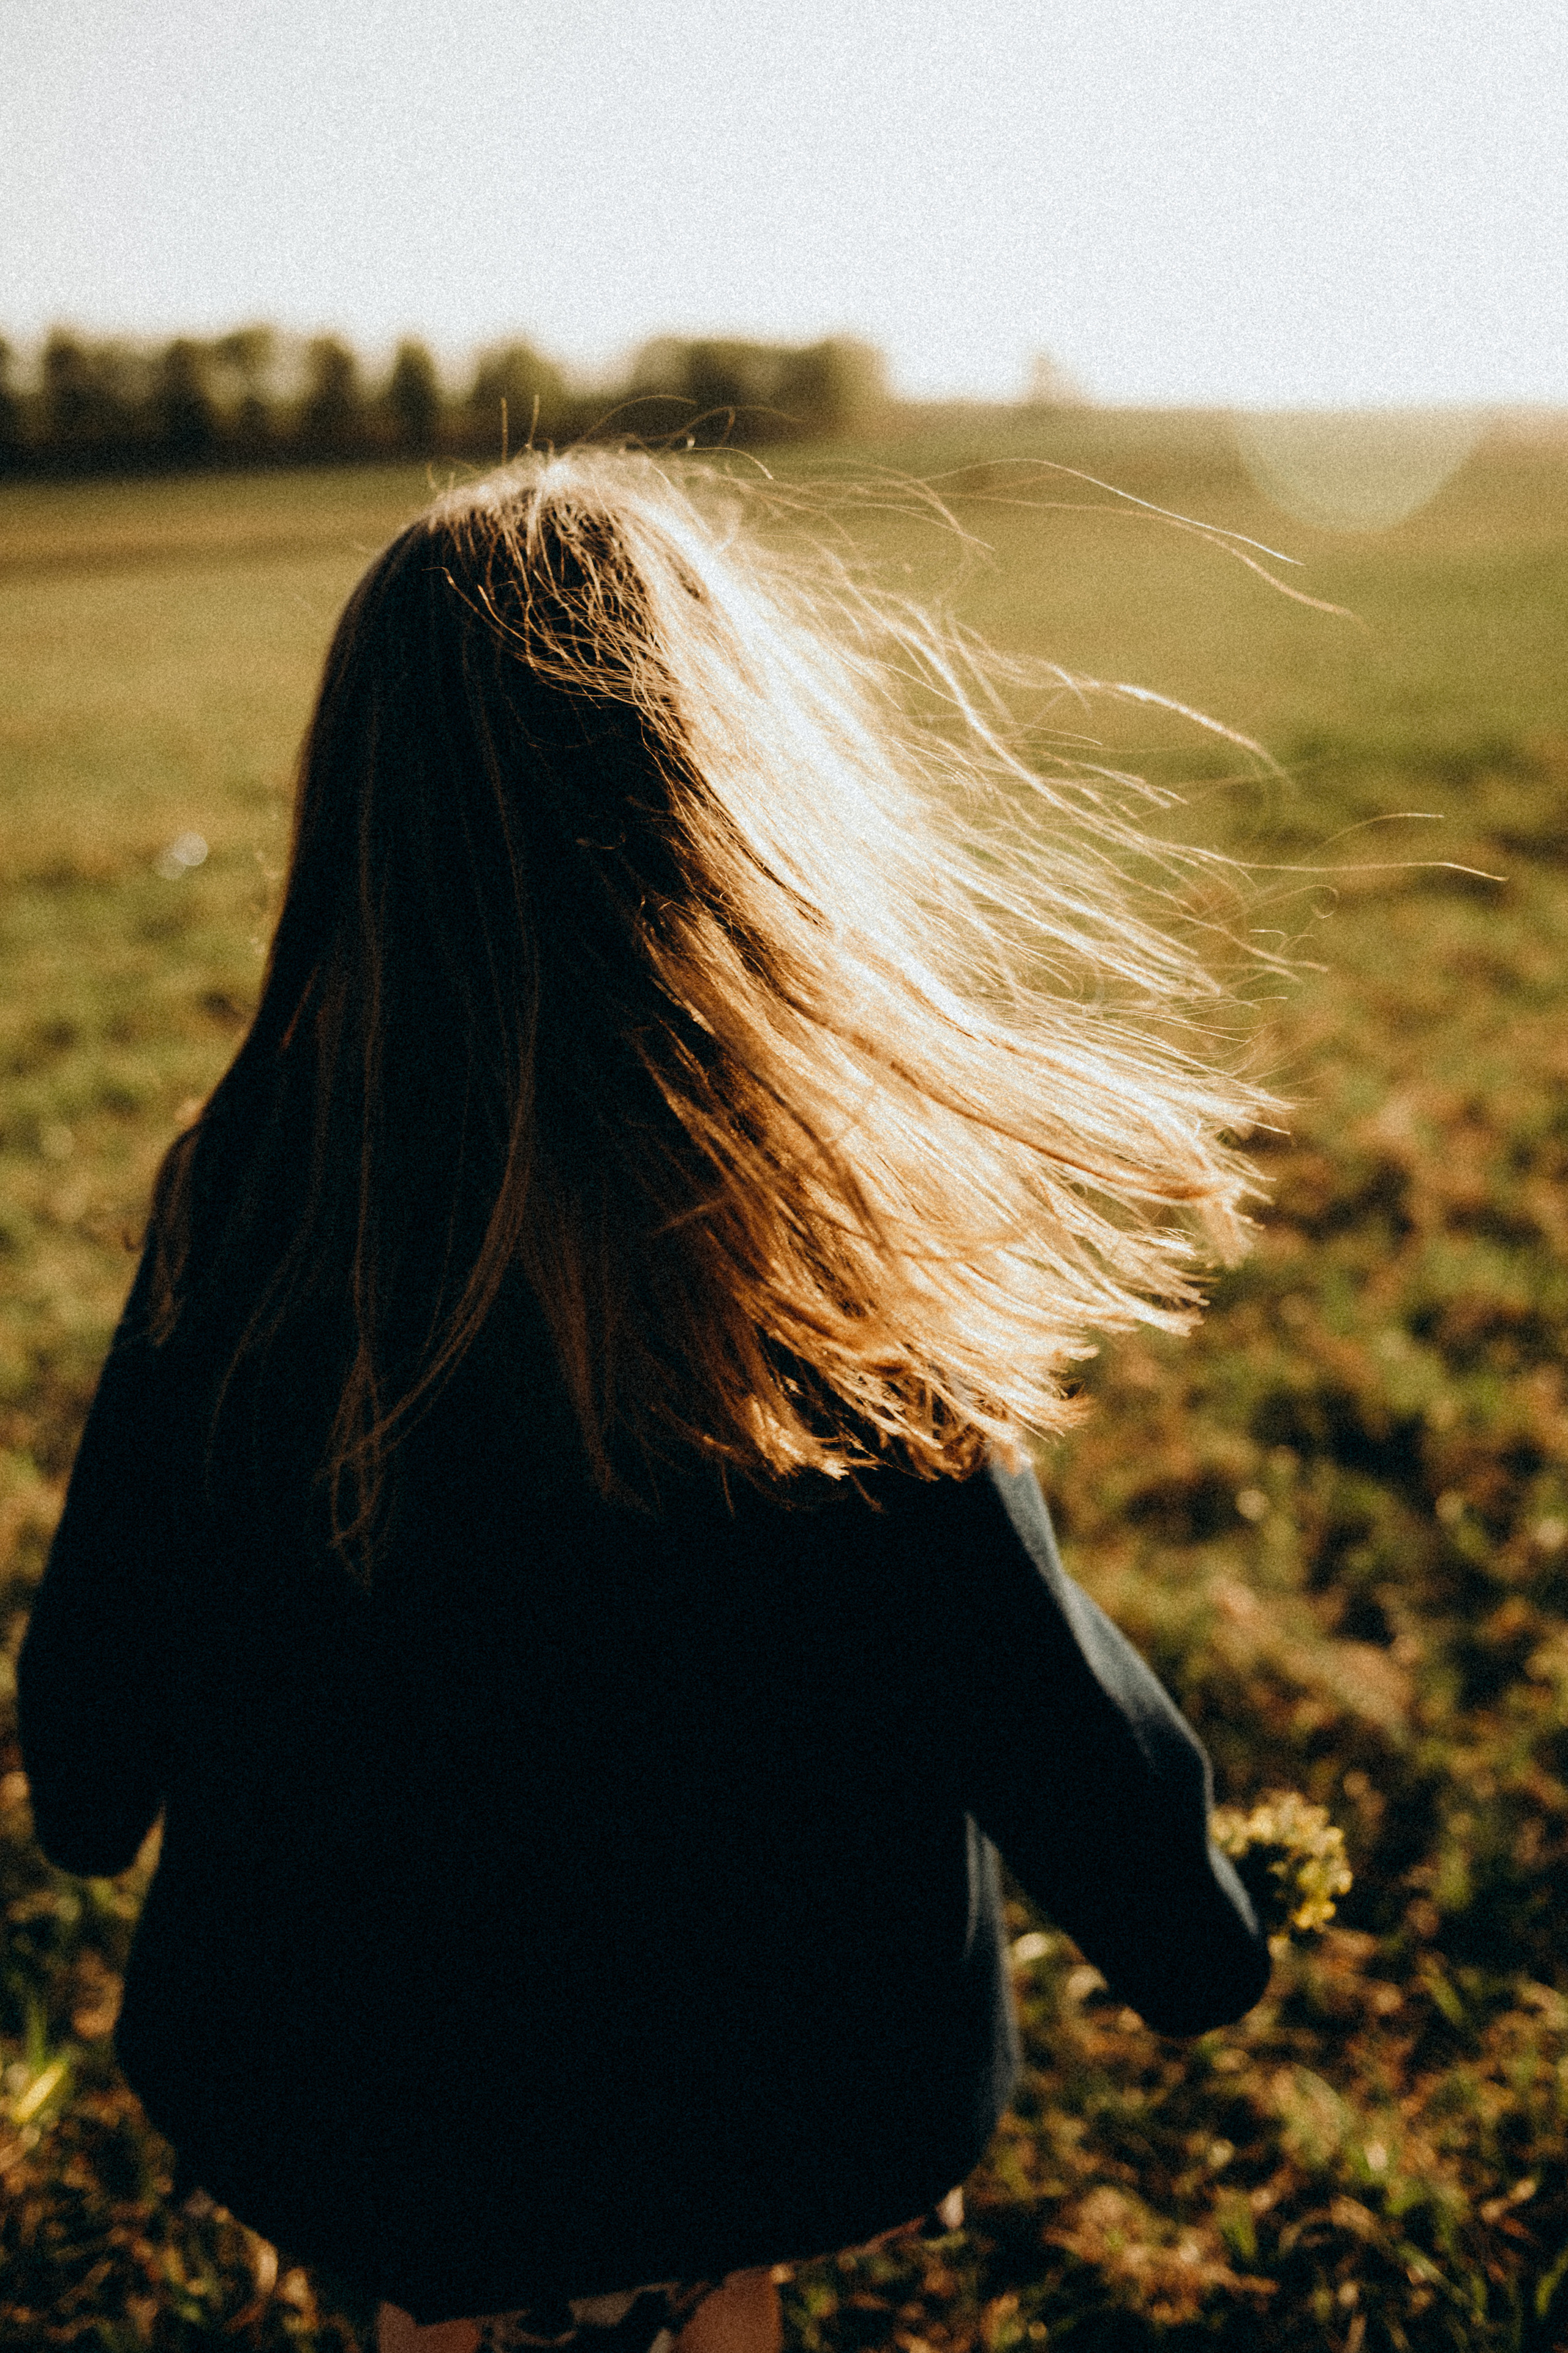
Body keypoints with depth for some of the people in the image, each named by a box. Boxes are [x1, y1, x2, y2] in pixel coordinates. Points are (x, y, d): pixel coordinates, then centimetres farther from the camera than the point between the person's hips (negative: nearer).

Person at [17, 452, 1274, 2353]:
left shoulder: (237, 1199, -20)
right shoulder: (831, 1238, -29)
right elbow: (1038, 1698, -17)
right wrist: (1195, 1943, 4)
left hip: (352, 2068, 2)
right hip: (769, 2080, -1)